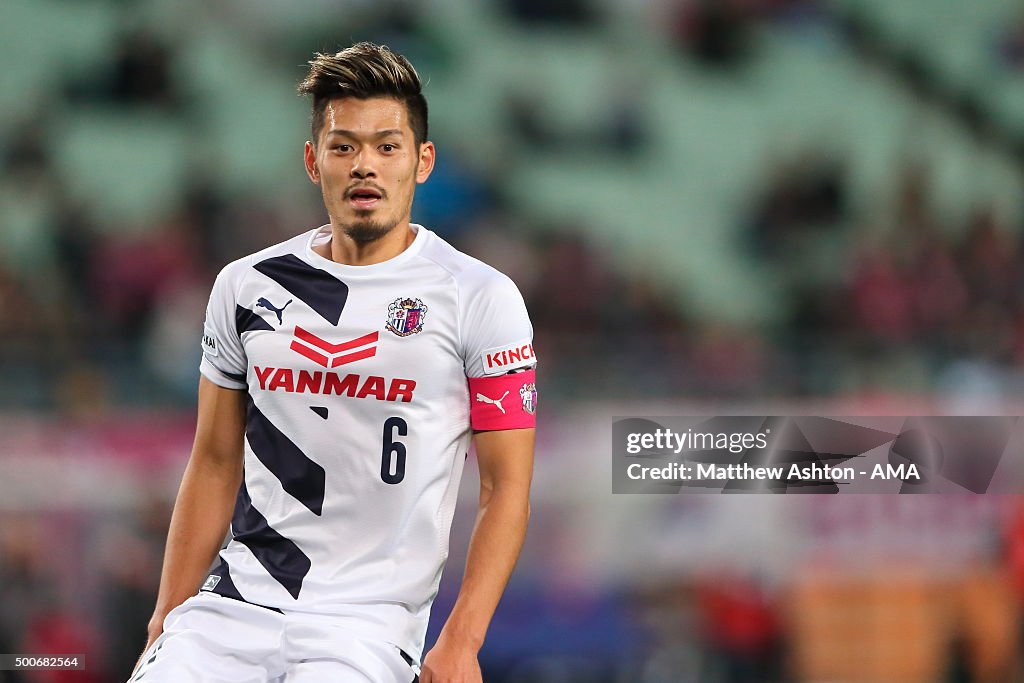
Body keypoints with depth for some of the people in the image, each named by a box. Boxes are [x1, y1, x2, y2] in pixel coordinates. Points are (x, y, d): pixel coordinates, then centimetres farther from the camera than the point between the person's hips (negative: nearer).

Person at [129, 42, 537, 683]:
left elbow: (507, 487, -2)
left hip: (371, 621, -3)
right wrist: (165, 624, 9)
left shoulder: (481, 298, -1)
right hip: (235, 600, 3)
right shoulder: (246, 287, 10)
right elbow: (215, 465, 15)